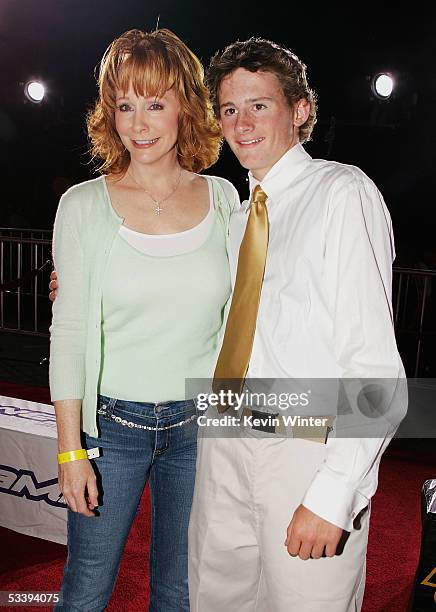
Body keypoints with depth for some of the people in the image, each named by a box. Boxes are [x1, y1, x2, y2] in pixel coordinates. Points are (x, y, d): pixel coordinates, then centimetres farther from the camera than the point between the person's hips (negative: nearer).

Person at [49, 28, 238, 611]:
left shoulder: (222, 198, 0)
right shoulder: (84, 205, -6)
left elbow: (234, 315, 8)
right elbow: (68, 332, -5)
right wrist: (70, 448, -6)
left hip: (199, 423, 2)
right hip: (111, 422, -1)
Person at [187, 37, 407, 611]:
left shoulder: (343, 192, -10)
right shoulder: (238, 216, 13)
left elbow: (375, 368, -17)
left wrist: (332, 495, -21)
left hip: (310, 451, -6)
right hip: (224, 441, 7)